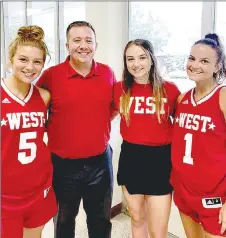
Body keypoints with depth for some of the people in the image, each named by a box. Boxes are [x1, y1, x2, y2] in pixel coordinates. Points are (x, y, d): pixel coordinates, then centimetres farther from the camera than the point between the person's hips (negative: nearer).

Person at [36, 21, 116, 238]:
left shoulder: (107, 73, -1)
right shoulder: (51, 75, -10)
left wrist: (97, 126, 4)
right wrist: (54, 133, -3)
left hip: (100, 161, 2)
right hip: (63, 164, -2)